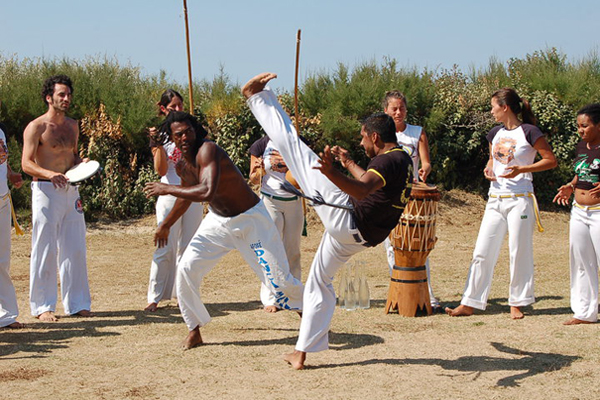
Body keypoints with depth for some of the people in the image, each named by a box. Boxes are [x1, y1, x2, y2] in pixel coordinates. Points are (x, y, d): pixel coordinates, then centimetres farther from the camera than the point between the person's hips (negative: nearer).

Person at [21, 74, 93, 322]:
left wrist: (82, 163, 4)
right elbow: (26, 163, -11)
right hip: (46, 190, -6)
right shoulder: (36, 127, -6)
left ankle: (77, 303, 16)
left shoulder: (72, 126, 15)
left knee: (75, 248, 8)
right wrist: (50, 174, -27)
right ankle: (42, 306, 5)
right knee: (45, 250, -3)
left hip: (70, 190, 6)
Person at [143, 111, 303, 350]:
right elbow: (187, 195, 20)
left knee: (278, 280, -4)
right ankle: (195, 330, 11)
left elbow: (207, 192, -43)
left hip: (251, 219, -7)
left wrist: (166, 189, -32)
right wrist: (166, 225, 30)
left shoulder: (207, 150, -28)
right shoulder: (182, 166, -2)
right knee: (186, 270, -4)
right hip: (218, 221, 7)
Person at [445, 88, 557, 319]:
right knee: (482, 253, 2)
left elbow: (551, 161, -6)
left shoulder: (529, 132, -7)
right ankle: (469, 304, 4)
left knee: (519, 253, 1)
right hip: (495, 200, 6)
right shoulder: (495, 133, 12)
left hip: (520, 199, -6)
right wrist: (488, 170, 3)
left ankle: (517, 303, 14)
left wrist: (521, 169, -17)